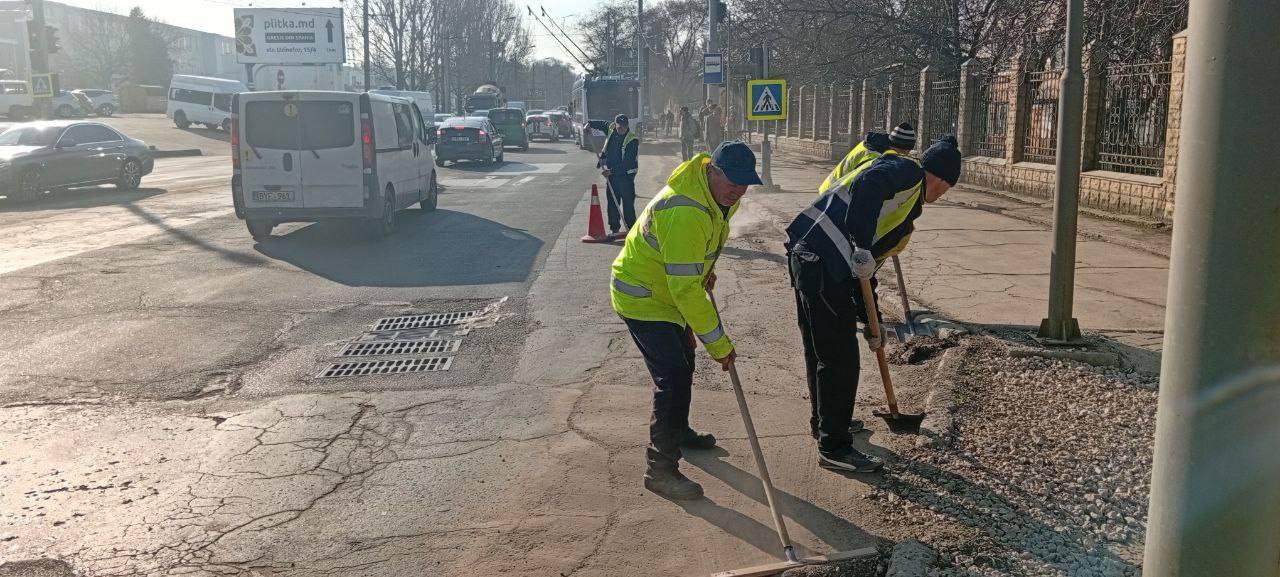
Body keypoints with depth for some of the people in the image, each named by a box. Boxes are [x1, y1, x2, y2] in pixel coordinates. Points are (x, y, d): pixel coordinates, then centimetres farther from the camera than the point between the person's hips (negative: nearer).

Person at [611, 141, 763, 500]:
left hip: (667, 292, 10)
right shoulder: (685, 213, -36)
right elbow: (686, 289, -34)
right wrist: (718, 344, -29)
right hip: (642, 298, -10)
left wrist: (706, 271, 10)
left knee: (682, 365, 23)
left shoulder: (720, 196, -3)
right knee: (673, 378, -14)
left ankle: (678, 432, 46)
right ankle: (661, 469, -4)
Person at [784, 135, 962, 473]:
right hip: (823, 263, -10)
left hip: (806, 256, 10)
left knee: (819, 351, 25)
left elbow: (867, 268, 28)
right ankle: (834, 448, 9)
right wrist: (863, 249, -25)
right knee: (840, 359, -1)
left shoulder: (907, 205, 27)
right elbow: (865, 186, -24)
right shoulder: (909, 172, 0)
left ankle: (825, 422, 43)